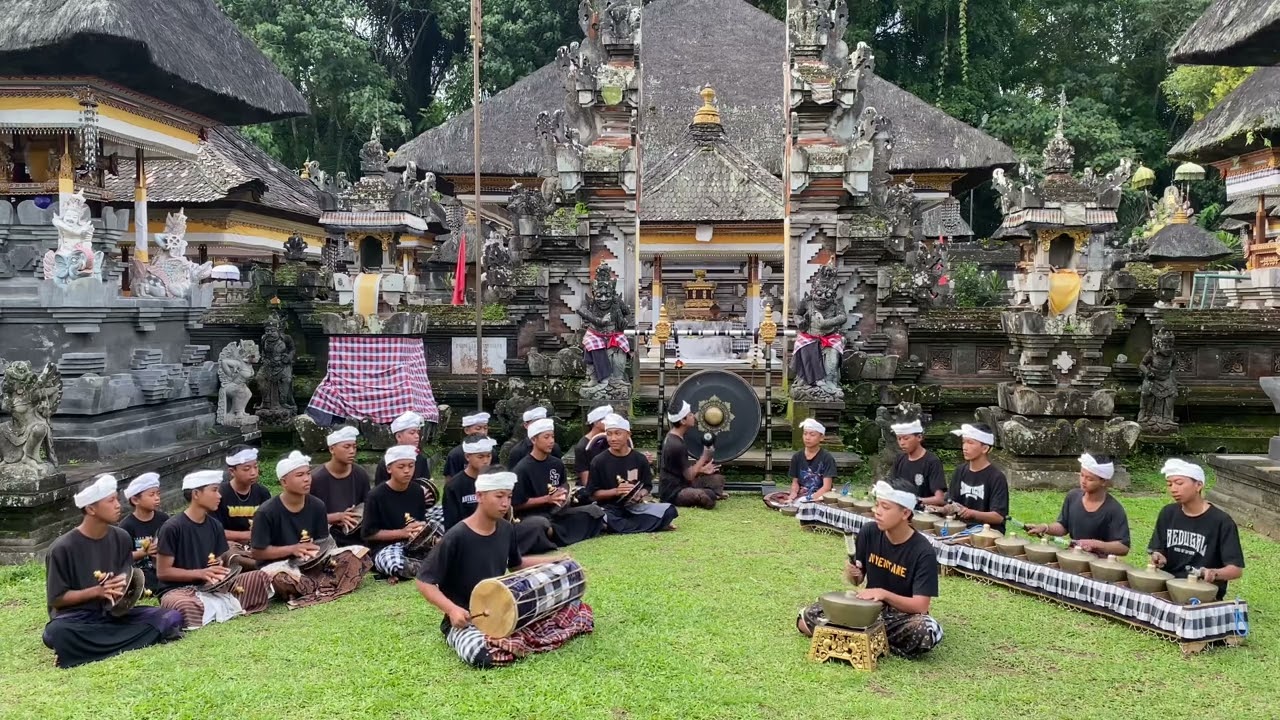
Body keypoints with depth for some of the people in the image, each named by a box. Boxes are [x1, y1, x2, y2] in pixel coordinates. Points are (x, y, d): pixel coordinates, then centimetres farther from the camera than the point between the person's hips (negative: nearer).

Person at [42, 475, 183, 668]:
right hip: (77, 617, -5)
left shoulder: (121, 538, 4)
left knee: (171, 617, -21)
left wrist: (125, 588, -12)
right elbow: (56, 599, -7)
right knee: (56, 633, -40)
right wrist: (97, 591, -18)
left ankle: (88, 650, -21)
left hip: (114, 613, 5)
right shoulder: (63, 548, -10)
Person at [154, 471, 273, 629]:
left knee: (260, 577, -9)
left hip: (211, 587, 7)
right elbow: (162, 572, -11)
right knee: (185, 606, -43)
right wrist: (201, 573, -19)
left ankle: (213, 607, -14)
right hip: (178, 589, -6)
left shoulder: (215, 525, 7)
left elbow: (221, 562, 9)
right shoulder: (173, 527, -11)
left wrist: (222, 574, -15)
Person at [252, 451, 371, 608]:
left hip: (311, 563, 5)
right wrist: (293, 549, -18)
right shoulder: (266, 512, -12)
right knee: (279, 578, -43)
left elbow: (322, 543, 7)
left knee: (359, 553, -15)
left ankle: (309, 588, -22)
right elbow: (258, 553, -11)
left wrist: (318, 552, -17)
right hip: (279, 564, -5)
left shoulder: (317, 506, 1)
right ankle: (325, 585, -18)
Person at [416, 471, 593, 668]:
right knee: (484, 655, -39)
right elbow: (424, 583, -17)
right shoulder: (456, 537, -20)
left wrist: (554, 561, 11)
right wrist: (452, 609, -32)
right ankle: (517, 641, -8)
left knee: (572, 608, -1)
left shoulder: (506, 530, 1)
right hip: (465, 620, -6)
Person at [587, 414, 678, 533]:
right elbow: (593, 494, -3)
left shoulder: (640, 459, 4)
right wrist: (616, 491, -19)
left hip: (633, 507, 2)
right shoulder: (599, 461, -3)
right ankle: (651, 524, -21)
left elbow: (647, 487, 9)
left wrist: (640, 494, -15)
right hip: (609, 508, -2)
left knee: (669, 510, -19)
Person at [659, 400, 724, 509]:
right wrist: (704, 456, -9)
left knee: (718, 479, 14)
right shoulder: (676, 445, -24)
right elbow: (689, 476, -19)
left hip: (680, 483, 9)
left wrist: (702, 470, 6)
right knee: (708, 497, -31)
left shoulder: (672, 436, 6)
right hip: (673, 491, -9)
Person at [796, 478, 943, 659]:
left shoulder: (923, 552, -20)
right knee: (809, 616, -15)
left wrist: (884, 593, -35)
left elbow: (920, 606, -22)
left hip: (903, 614, -3)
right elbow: (858, 580, 4)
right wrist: (852, 574, -20)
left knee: (929, 632, -38)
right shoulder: (869, 532, -8)